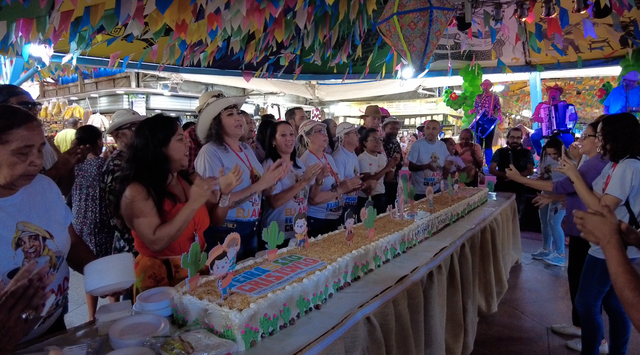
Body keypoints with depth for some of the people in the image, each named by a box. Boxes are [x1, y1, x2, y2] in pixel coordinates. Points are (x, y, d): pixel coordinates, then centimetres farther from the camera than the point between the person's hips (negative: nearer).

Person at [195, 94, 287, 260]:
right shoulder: (210, 152, -16)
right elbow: (219, 203, -23)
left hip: (252, 230, 7)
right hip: (225, 234, -7)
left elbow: (262, 191, 9)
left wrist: (273, 180, -11)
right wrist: (260, 185, -24)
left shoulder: (247, 149, 7)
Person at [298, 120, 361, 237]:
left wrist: (349, 186, -5)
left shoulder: (329, 158, 8)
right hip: (317, 220, -8)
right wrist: (340, 190, -24)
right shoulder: (306, 161, -17)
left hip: (336, 217, 8)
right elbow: (313, 198, -23)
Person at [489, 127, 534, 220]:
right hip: (501, 189, 0)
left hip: (519, 191, 0)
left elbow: (530, 170, -5)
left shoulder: (526, 153, 3)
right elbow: (491, 169, -3)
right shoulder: (500, 152, 3)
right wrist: (505, 175, -20)